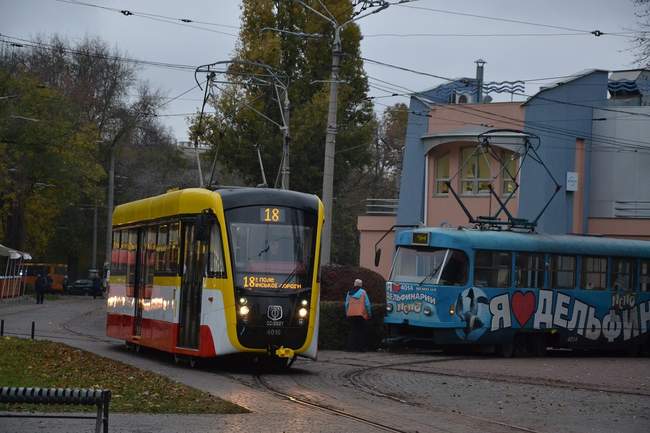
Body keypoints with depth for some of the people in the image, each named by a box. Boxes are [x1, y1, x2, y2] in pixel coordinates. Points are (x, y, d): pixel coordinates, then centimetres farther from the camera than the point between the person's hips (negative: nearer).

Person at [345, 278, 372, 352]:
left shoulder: (349, 293, 8)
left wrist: (347, 314, 18)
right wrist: (369, 314, 8)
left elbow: (346, 304, 10)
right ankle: (361, 347, -4)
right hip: (361, 315, -3)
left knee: (352, 331, 7)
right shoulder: (363, 292, -2)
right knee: (361, 331, 1)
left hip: (351, 315, 3)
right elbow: (367, 304, -1)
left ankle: (351, 347, 2)